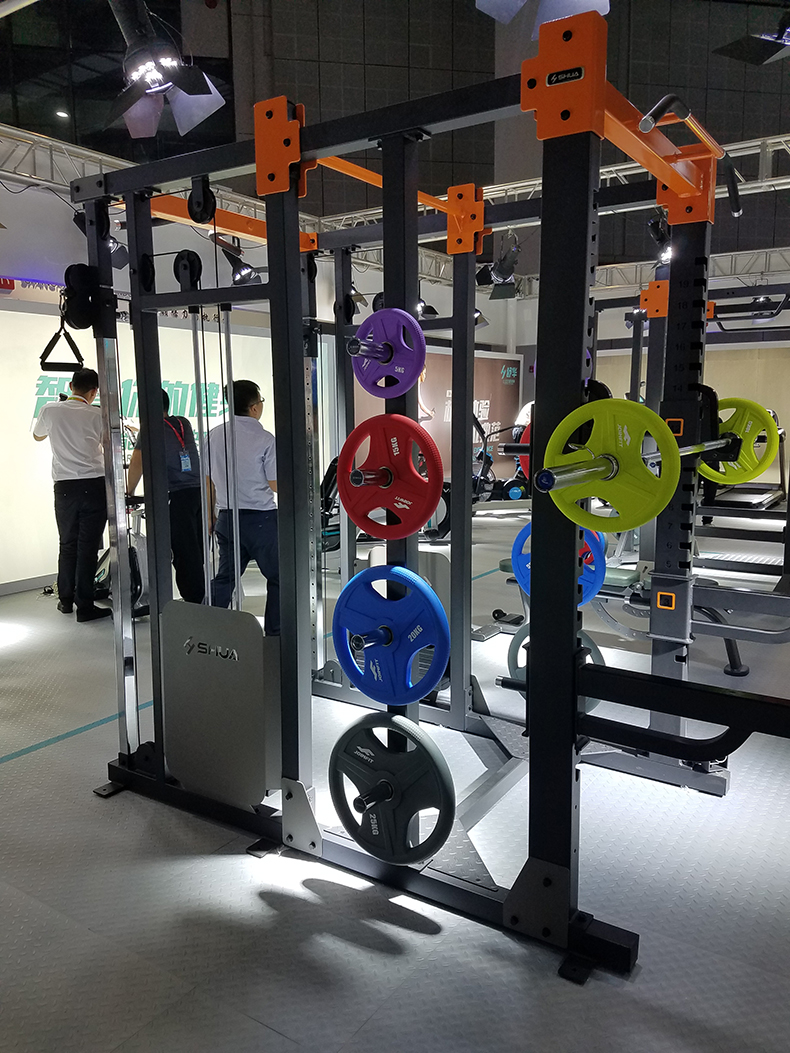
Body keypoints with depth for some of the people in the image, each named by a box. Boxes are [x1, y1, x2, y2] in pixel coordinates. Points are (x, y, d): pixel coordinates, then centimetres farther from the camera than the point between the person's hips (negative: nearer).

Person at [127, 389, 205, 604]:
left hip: (177, 496, -6)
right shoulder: (184, 424, 14)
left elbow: (137, 463, -10)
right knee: (198, 551, 14)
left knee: (184, 553, -2)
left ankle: (194, 600, -1)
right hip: (199, 491, 6)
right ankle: (203, 598, 21)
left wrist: (130, 491, 4)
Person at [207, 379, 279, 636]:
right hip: (260, 518, -5)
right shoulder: (264, 439, -11)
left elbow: (209, 480, 10)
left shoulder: (215, 435, 4)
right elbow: (276, 485, -9)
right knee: (278, 577, 8)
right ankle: (274, 633, 11)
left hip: (227, 516, 5)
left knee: (224, 577, 14)